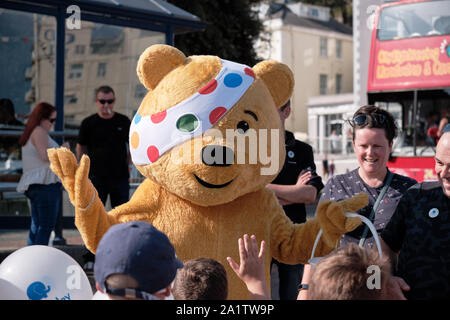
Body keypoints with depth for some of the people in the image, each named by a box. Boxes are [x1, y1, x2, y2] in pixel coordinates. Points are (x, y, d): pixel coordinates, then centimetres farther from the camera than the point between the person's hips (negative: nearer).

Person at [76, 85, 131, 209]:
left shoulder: (124, 121, 5)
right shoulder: (88, 123, 0)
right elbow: (80, 147, 9)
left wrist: (128, 162, 8)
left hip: (120, 176, 2)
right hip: (96, 177, -2)